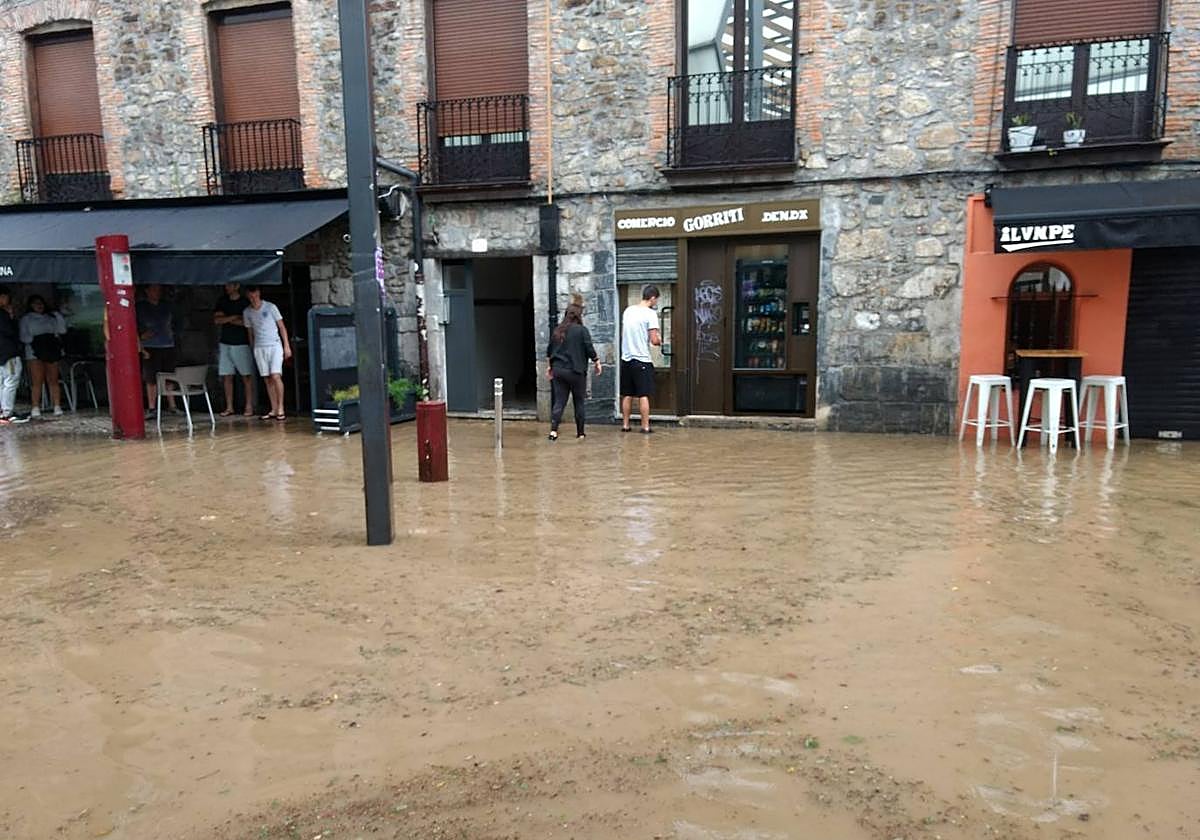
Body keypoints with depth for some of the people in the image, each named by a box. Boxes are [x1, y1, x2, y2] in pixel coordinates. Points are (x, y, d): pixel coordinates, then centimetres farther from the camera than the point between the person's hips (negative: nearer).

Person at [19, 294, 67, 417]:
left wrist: (59, 316, -3)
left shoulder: (51, 317, 17)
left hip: (51, 351, 2)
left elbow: (62, 330, 6)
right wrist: (34, 340, -11)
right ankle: (36, 408, -9)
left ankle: (57, 407, -6)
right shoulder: (26, 319, 13)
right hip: (35, 352, -1)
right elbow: (23, 337, 6)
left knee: (53, 380, -3)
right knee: (37, 381, -8)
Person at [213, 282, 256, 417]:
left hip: (241, 344, -5)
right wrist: (233, 317, -10)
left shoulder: (245, 302, -2)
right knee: (226, 376, 4)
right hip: (225, 344, 5)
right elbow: (216, 320, 4)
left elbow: (248, 322, -12)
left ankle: (249, 406, -1)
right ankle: (229, 407, 10)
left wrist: (225, 319, -5)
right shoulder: (222, 301, 12)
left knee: (246, 376, -4)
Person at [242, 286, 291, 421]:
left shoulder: (270, 307, -1)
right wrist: (252, 349, 13)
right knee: (267, 379, 3)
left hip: (274, 345, -4)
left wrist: (287, 346, -4)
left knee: (275, 376, -15)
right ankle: (274, 410, 7)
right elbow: (250, 332, 16)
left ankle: (281, 408, -8)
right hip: (259, 348, 4)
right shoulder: (246, 312, 9)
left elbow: (281, 326, 1)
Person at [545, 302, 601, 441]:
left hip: (558, 371, 4)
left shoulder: (557, 331, 9)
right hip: (576, 371, -4)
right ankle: (580, 433, 15)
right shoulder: (582, 330, -7)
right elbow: (590, 350, -8)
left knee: (559, 402, 3)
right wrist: (597, 363, 6)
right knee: (579, 402, 8)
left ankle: (553, 430, -10)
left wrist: (549, 366, 25)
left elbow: (549, 351, 15)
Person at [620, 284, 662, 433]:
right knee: (644, 395, 0)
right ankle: (645, 426, 3)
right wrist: (659, 340, 8)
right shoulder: (650, 314, -11)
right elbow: (654, 340, -15)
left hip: (626, 358, 6)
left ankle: (625, 425, 17)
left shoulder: (628, 310, 8)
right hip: (642, 360, -6)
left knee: (627, 395, 12)